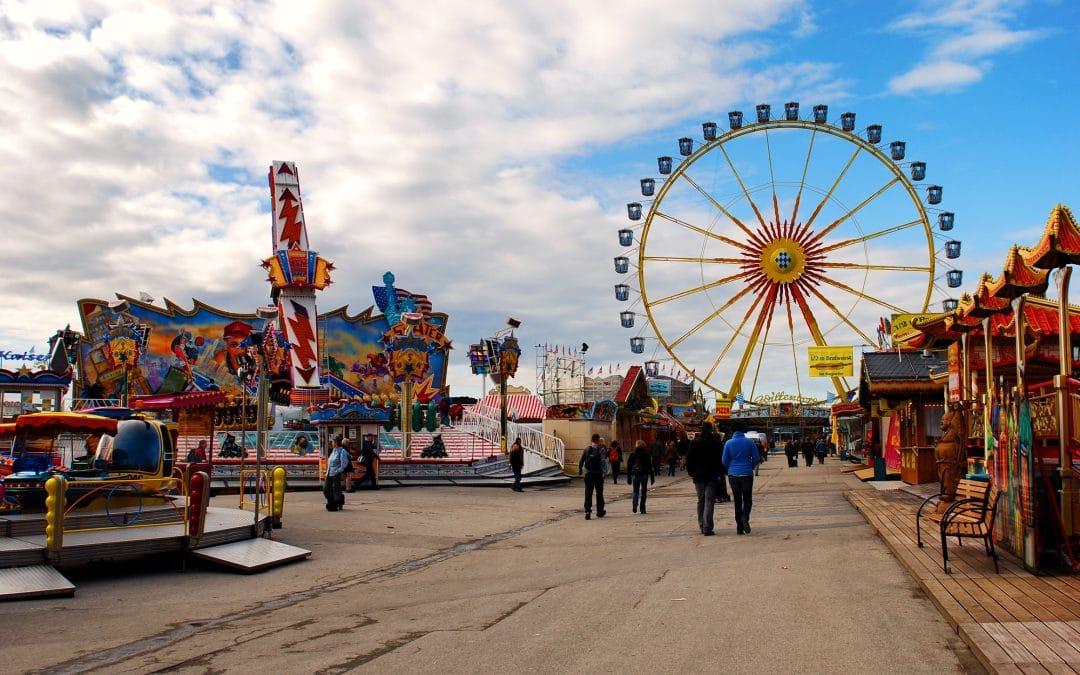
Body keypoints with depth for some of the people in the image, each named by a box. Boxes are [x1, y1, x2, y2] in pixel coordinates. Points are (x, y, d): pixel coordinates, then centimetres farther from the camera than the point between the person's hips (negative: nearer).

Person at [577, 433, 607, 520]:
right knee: (599, 493, 13)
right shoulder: (601, 449, -6)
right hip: (598, 474, -1)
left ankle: (587, 511, -14)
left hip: (588, 474, 2)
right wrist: (603, 470, -14)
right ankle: (600, 512, 24)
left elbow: (581, 461, 5)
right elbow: (603, 461, -19)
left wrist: (579, 470, 19)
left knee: (588, 493, 1)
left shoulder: (586, 449, 3)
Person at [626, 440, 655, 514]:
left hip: (635, 474, 1)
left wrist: (628, 478, 10)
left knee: (635, 491, 11)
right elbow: (650, 466, 0)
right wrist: (652, 477, 5)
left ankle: (635, 504, -15)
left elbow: (629, 466, 4)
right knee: (643, 491, 9)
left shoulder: (632, 454, 3)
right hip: (644, 474, -1)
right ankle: (642, 509, 7)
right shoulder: (646, 454, 0)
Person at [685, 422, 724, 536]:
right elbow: (720, 460, -5)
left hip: (698, 476, 3)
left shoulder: (694, 442, 0)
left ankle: (702, 526, 17)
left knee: (700, 501, 14)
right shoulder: (715, 442, -6)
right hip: (712, 476, -2)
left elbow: (689, 460, 2)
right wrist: (719, 472, 6)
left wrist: (691, 473, 11)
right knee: (709, 502, -3)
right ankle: (707, 528, -11)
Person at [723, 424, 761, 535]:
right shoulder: (750, 442, -4)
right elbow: (757, 459, -1)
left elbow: (725, 461, 1)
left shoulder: (728, 443, -2)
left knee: (737, 501, 8)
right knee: (747, 499, 9)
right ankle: (745, 516, -21)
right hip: (747, 474, -1)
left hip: (733, 475, 1)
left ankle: (739, 528, 6)